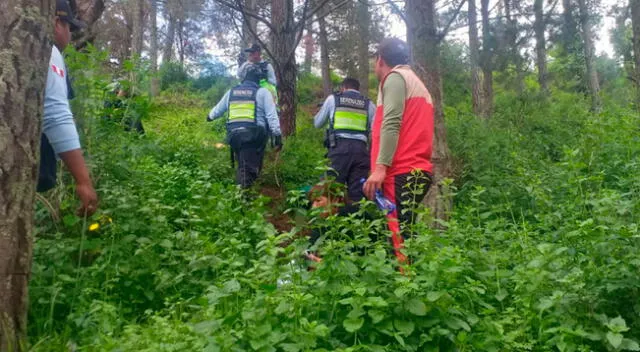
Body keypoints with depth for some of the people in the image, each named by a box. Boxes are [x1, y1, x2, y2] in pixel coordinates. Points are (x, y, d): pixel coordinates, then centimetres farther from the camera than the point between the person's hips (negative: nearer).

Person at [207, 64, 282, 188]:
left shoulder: (231, 92, 18)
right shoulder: (262, 92, 4)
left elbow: (218, 109, 32)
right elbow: (271, 115, -3)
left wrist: (210, 116, 53)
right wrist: (277, 135, -1)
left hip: (234, 134, 4)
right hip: (254, 135, -4)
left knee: (242, 163, 21)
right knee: (251, 166, -5)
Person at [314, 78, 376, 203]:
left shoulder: (333, 98, 15)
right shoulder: (368, 104, 17)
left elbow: (317, 123, 24)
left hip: (340, 147, -2)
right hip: (360, 149, 2)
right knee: (358, 192, 0)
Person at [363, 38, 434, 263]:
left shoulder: (395, 77, 1)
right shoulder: (416, 83, 29)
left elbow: (391, 124, -14)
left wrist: (380, 167, -22)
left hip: (403, 173, -9)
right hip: (417, 170, 9)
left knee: (398, 238, -12)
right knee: (403, 237, 7)